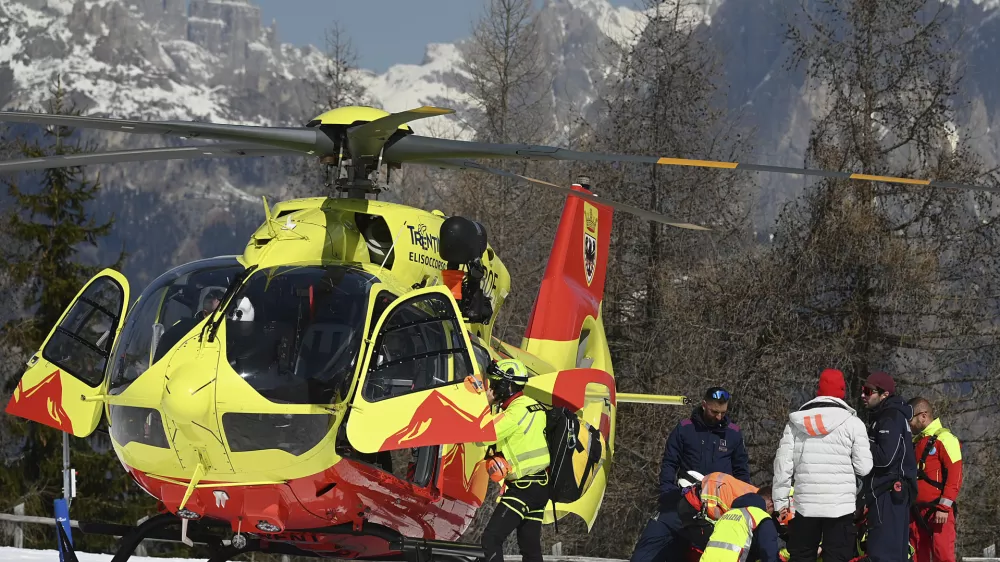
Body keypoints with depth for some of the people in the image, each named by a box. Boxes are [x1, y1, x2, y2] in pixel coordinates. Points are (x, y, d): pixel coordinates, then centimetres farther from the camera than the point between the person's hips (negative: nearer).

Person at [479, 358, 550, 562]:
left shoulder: (517, 411, -18)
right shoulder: (534, 406, 10)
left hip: (523, 488, -10)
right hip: (540, 485, 10)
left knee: (491, 538, -11)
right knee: (530, 545, 13)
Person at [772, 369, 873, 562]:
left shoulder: (796, 422, 5)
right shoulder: (852, 423, -4)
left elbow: (783, 464, 2)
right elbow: (864, 467, -7)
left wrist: (780, 501, 8)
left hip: (804, 504, 3)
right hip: (841, 506, -3)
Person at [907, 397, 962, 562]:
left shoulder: (944, 439, -6)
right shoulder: (916, 442, 20)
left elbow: (954, 476, -14)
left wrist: (944, 507, -19)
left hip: (938, 511, -8)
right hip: (917, 512, 8)